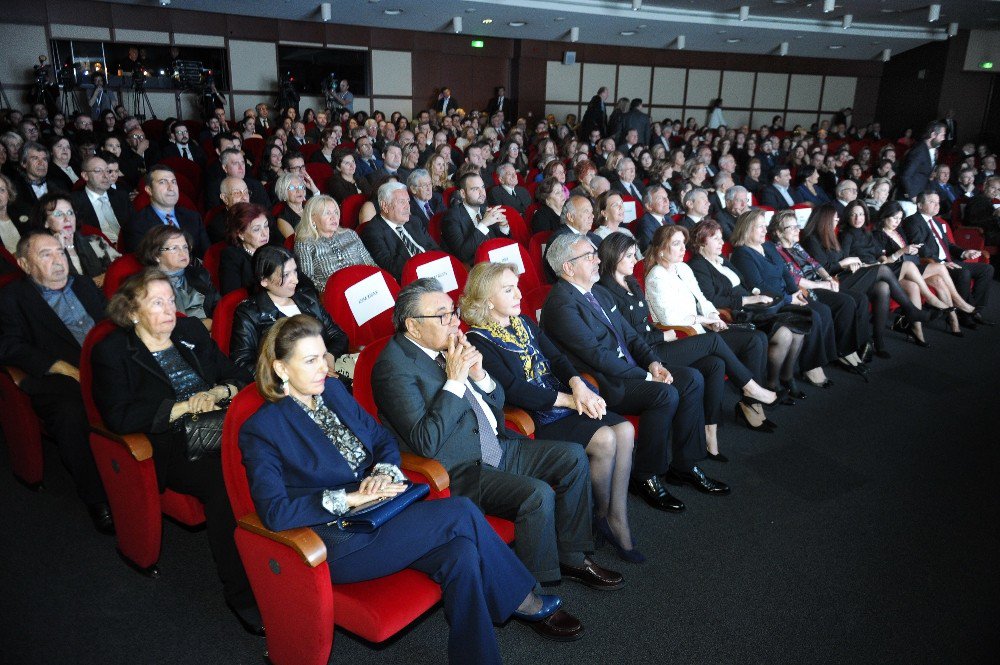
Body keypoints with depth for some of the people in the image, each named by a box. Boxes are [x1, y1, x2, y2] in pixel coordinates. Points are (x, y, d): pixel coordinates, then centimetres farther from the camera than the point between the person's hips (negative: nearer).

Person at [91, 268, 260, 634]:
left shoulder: (192, 331, 19)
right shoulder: (112, 352, 5)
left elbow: (239, 376, 19)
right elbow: (118, 416, -8)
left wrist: (219, 392, -3)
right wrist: (183, 406, -12)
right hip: (172, 449, -4)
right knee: (222, 481, -34)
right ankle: (240, 594, -22)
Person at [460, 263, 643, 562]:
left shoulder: (524, 323, 14)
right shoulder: (479, 341, -10)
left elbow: (556, 358, 7)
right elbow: (514, 390, -19)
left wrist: (578, 385, -14)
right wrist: (569, 400, -19)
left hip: (563, 399, 7)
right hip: (532, 419, -7)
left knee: (625, 430, -13)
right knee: (604, 440, -22)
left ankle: (617, 518, -4)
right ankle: (602, 514, 4)